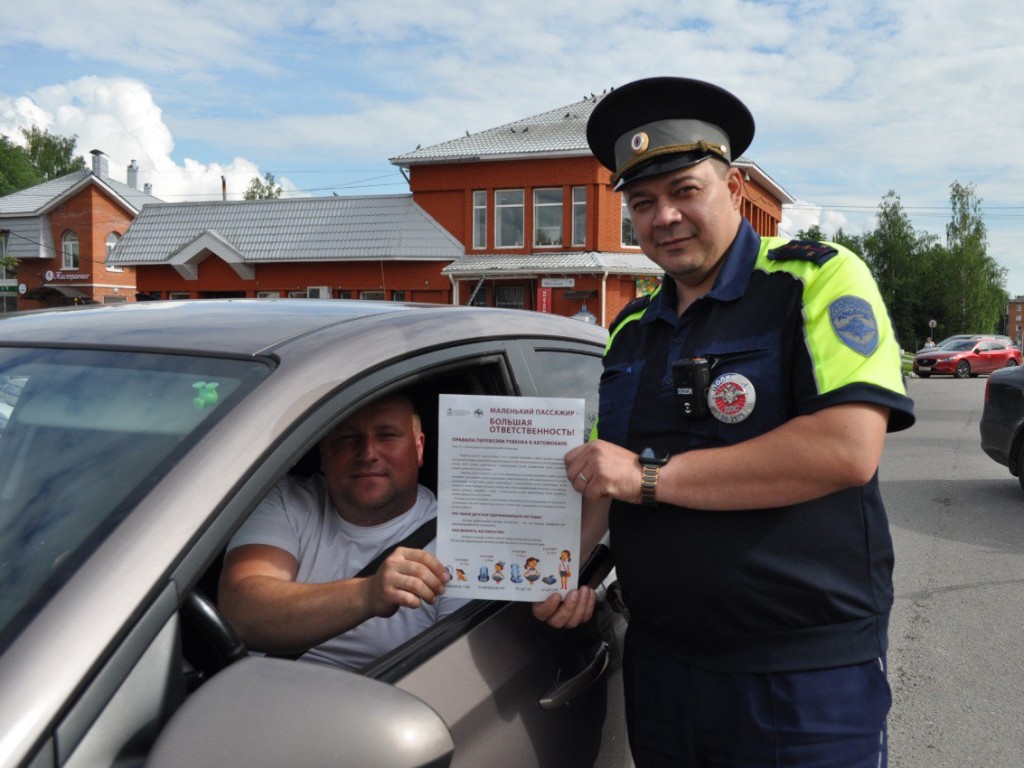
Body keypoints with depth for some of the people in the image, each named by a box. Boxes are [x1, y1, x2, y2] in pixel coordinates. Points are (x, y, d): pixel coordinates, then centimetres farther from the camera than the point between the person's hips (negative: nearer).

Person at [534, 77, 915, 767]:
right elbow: (602, 476, 17)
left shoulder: (819, 281, -8)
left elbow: (849, 449, -23)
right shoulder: (631, 330, 11)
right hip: (658, 659, 6)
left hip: (806, 675, -5)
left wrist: (651, 475, -21)